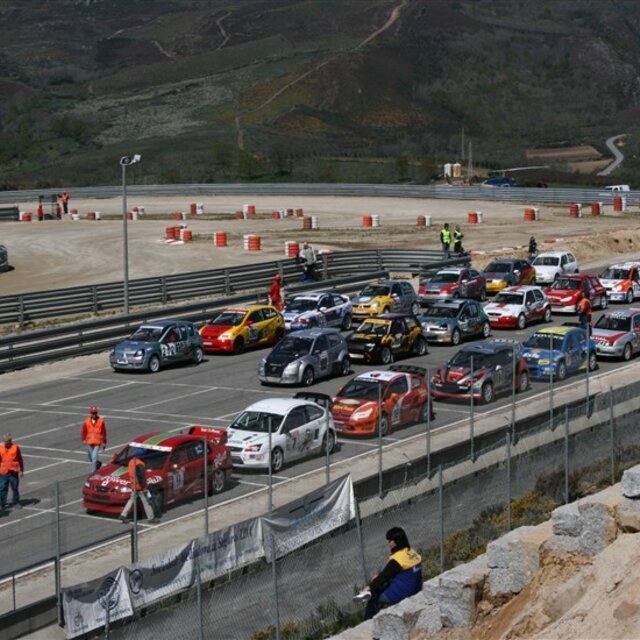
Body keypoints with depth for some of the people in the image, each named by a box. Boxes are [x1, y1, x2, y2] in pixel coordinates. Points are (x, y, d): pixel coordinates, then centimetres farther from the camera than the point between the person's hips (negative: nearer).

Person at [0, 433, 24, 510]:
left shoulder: (15, 447, -5)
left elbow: (20, 460, 3)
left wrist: (21, 471, 5)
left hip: (13, 472, 0)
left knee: (15, 488, 10)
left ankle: (16, 502, 25)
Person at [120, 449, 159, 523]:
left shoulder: (131, 461, 5)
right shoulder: (140, 464, -24)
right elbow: (142, 477, -24)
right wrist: (144, 488, -19)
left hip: (134, 486, 8)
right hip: (140, 487, -8)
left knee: (131, 500, 19)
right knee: (146, 502, 3)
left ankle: (123, 515, 15)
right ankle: (151, 518, 12)